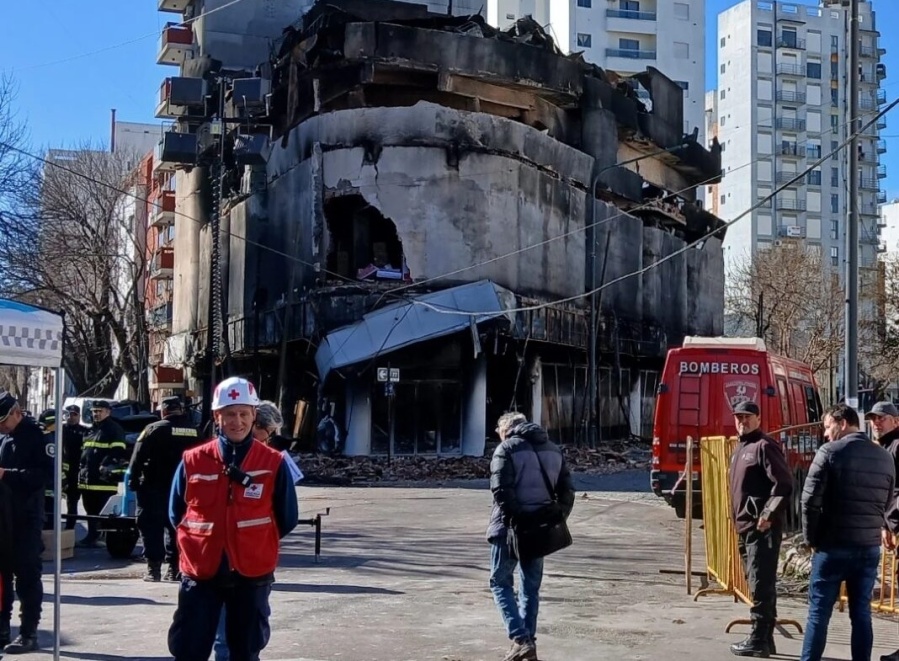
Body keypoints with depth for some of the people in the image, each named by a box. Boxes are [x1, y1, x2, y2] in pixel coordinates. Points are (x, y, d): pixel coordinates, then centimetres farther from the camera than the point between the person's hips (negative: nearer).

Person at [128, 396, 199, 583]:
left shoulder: (154, 429, -8)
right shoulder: (195, 432, 4)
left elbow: (138, 458, -10)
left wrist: (133, 481, -4)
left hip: (154, 489, -4)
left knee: (151, 527, 2)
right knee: (175, 527, 13)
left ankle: (153, 568, -2)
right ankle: (174, 568, 12)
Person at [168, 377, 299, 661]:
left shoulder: (274, 463, -4)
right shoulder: (192, 461, -2)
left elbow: (286, 520, 4)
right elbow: (176, 514, 10)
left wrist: (255, 543, 9)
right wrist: (203, 542, 8)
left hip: (252, 574, 0)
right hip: (200, 572, 1)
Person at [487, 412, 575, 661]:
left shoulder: (507, 449, -7)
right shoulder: (553, 450, 14)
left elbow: (501, 490, -19)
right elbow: (567, 491, 11)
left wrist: (515, 519, -15)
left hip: (511, 528, -6)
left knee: (501, 583, 5)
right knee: (531, 587, 16)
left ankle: (520, 640, -8)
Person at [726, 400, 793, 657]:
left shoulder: (765, 446, -10)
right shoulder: (740, 449, 19)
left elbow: (784, 484, -19)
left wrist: (768, 515, -21)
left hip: (762, 528, -10)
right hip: (745, 528, 10)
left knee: (761, 585, -7)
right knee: (758, 585, 13)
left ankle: (759, 640, -5)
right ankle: (765, 639, 19)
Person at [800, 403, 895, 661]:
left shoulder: (830, 452, -9)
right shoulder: (885, 457, 9)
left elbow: (810, 500, -12)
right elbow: (887, 502, 13)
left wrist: (811, 537, -1)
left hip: (834, 546, -5)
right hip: (870, 547, 5)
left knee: (819, 612, 2)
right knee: (861, 613, 9)